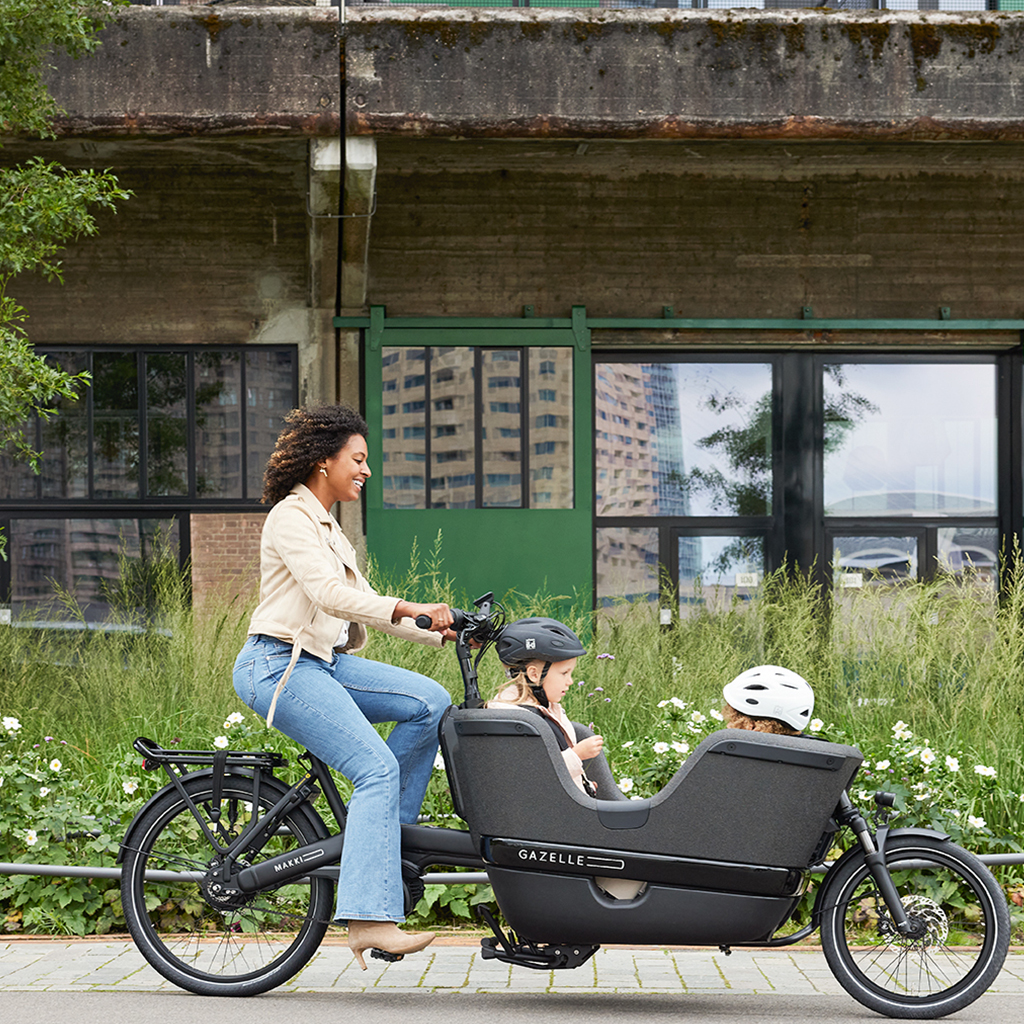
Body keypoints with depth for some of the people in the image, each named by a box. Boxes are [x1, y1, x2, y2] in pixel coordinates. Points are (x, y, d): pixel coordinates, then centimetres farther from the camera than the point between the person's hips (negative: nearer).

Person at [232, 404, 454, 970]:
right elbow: (330, 595, -22)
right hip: (280, 664, -9)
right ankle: (368, 918, -25)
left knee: (430, 702, -7)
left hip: (323, 663, 9)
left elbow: (363, 603, 21)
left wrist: (443, 633, 13)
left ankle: (373, 831, 0)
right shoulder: (291, 517, -9)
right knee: (378, 769, -21)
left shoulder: (327, 527, 22)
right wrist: (408, 608, -32)